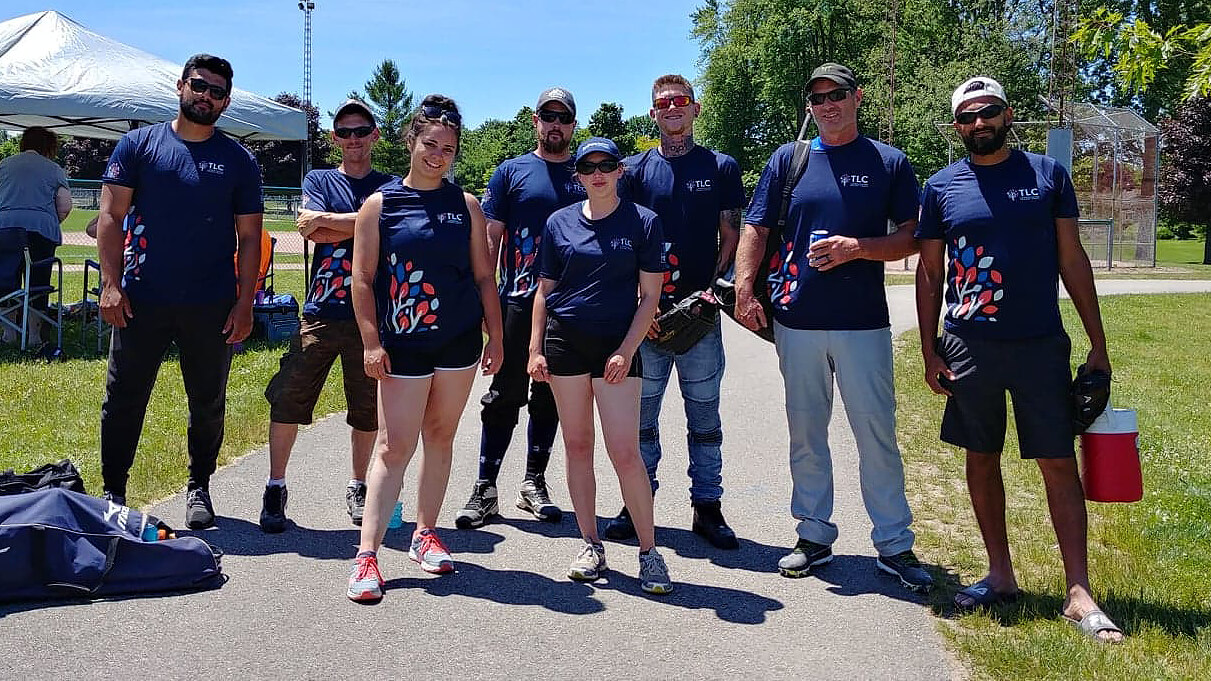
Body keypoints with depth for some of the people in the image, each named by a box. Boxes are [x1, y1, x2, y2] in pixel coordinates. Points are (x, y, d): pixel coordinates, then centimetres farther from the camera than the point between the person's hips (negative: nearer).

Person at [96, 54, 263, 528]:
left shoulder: (239, 160, 6)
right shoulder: (139, 145, 5)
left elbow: (249, 237, 5)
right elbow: (111, 216, 2)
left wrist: (245, 302, -3)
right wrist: (111, 283, -8)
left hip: (213, 306, 1)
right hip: (142, 301, 0)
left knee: (208, 404, 9)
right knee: (124, 399, 5)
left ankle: (199, 489, 26)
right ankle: (113, 491, 19)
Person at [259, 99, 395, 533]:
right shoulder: (318, 181, 12)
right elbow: (311, 230, -7)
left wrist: (327, 219, -9)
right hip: (321, 312, 0)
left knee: (368, 408, 7)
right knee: (287, 399, -5)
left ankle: (358, 488, 24)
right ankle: (275, 488, 9)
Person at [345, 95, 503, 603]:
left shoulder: (466, 205, 7)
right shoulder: (380, 204, 0)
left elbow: (483, 277, 9)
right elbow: (363, 280, -1)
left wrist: (496, 336, 4)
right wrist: (372, 343, -7)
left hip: (460, 341, 3)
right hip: (403, 345, -2)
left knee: (440, 438, 10)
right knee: (393, 447, -5)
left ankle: (425, 535, 23)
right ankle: (367, 554, -3)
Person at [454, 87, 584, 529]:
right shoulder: (512, 172, 5)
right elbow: (490, 239, 2)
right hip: (517, 304, -2)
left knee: (548, 400, 11)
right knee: (504, 397, 0)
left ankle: (534, 484, 22)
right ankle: (485, 490, 6)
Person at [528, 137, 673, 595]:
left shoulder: (643, 222, 0)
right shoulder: (559, 223, 8)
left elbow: (649, 295, -1)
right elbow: (544, 291, 12)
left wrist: (626, 350, -9)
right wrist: (536, 350, 5)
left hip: (617, 346, -3)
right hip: (565, 341, 3)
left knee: (625, 452, -7)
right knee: (577, 446, 7)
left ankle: (649, 551, 5)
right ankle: (591, 545, 19)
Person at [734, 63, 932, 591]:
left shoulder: (890, 163, 6)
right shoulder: (787, 160, 10)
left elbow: (911, 238, 5)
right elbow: (755, 231, 9)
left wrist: (858, 247, -12)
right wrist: (744, 290, -5)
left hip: (864, 322, -2)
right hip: (796, 319, 2)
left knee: (877, 433, -1)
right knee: (805, 434, 10)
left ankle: (894, 544, 11)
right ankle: (814, 535, 22)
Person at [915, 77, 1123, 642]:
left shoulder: (1048, 175, 4)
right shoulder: (941, 187, 4)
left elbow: (1072, 260, 5)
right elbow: (929, 273, 7)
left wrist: (1098, 343, 3)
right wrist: (929, 352, 1)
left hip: (1041, 345, -1)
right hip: (969, 347, 1)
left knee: (1059, 464, -2)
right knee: (981, 459, 9)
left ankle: (1079, 592, 4)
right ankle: (1000, 576, 23)